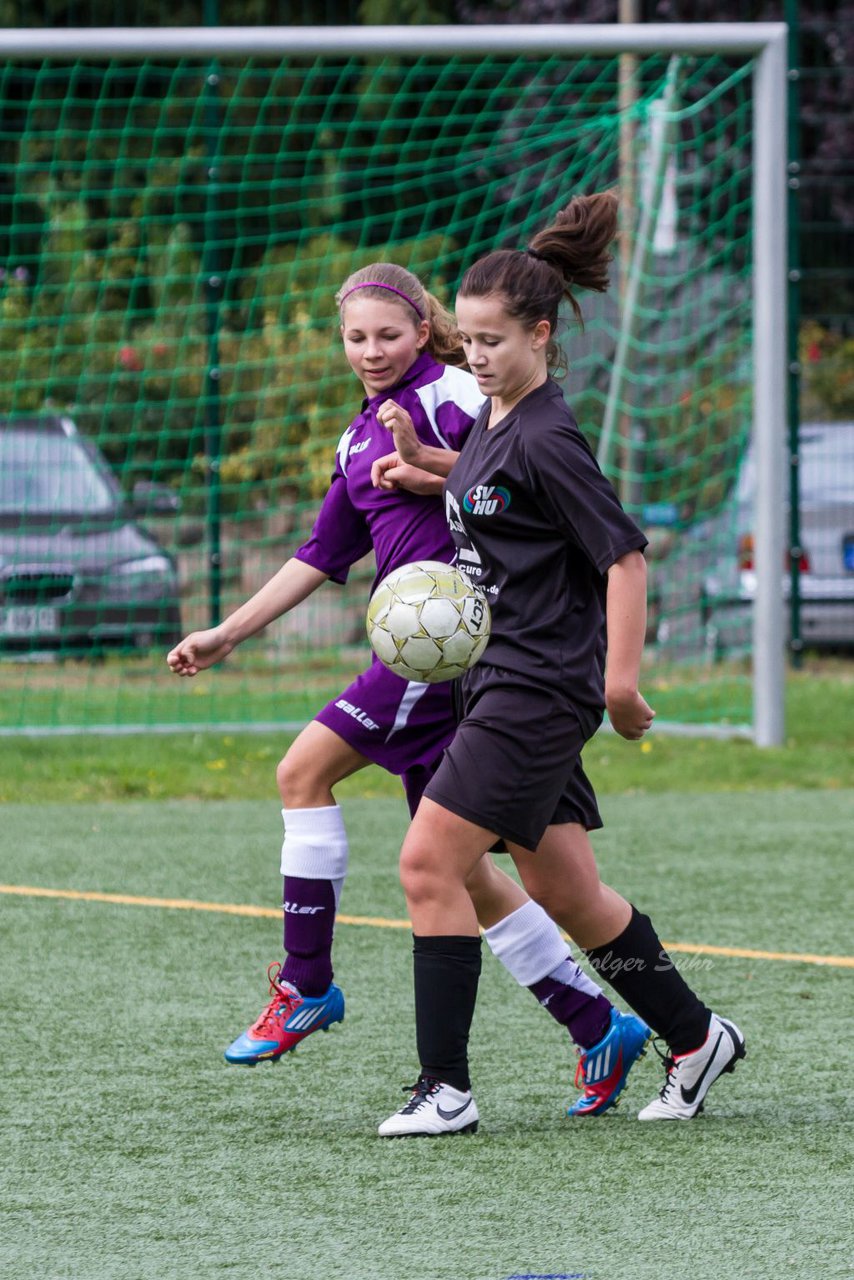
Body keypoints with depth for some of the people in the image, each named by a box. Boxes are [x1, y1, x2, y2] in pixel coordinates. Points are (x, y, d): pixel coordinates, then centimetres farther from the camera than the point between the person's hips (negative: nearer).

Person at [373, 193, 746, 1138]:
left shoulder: (547, 439, -16)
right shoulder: (494, 422, 11)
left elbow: (624, 554, -17)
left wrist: (620, 678, -20)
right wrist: (423, 464, 18)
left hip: (539, 687, -10)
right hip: (497, 681, 10)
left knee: (429, 864, -13)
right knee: (566, 895, 13)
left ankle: (446, 1087, -10)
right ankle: (694, 1036, 26)